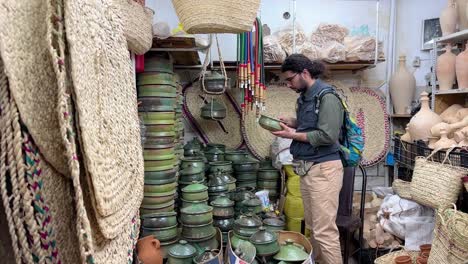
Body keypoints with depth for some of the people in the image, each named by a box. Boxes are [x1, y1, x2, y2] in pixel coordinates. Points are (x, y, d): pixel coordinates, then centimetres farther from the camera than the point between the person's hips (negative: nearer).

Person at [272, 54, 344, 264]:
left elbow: (327, 136, -20)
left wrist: (293, 135, -13)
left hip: (323, 169, -9)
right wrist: (290, 122, 9)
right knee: (312, 227, 15)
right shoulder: (305, 96, 14)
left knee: (324, 230, -4)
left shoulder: (327, 96, -13)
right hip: (307, 168, 9)